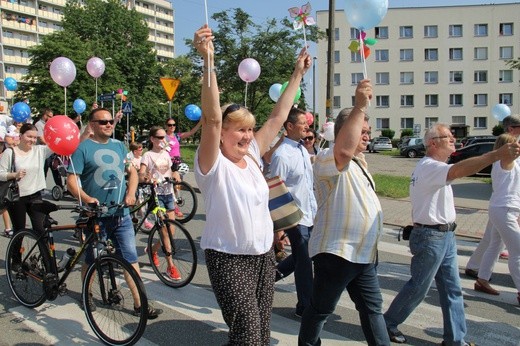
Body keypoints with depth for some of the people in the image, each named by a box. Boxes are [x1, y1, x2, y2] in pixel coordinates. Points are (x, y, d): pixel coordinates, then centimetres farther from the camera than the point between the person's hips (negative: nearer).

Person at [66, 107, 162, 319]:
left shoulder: (119, 146, 12)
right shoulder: (83, 148, -4)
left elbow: (132, 171, 15)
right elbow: (71, 180, -10)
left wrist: (131, 193, -3)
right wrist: (86, 198, -27)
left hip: (121, 214, 4)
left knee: (131, 258, 2)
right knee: (92, 259, 12)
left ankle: (139, 303, 8)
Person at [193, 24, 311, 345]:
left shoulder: (252, 155, 4)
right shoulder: (213, 163, -13)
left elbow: (278, 117, 9)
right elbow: (212, 117, -28)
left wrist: (298, 73, 12)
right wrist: (208, 60, -37)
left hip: (264, 254, 7)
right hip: (229, 258, -6)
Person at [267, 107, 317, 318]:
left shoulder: (303, 151, 9)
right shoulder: (282, 155, -19)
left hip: (310, 216, 8)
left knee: (303, 257, 21)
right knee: (304, 263, 5)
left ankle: (275, 273, 41)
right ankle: (305, 307, 22)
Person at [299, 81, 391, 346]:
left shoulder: (358, 161, 18)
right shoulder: (327, 159, -15)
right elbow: (344, 150, -39)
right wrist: (360, 107, -40)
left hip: (363, 254, 9)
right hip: (335, 252, -9)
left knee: (373, 308, 17)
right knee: (321, 309, 6)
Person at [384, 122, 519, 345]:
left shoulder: (433, 167, 14)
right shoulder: (429, 166, -20)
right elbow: (459, 170, -39)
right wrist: (498, 154, -46)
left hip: (445, 235, 10)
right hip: (430, 237, -10)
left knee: (452, 289, 12)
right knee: (418, 288, 3)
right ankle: (388, 323, 20)